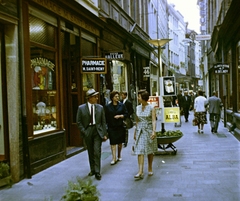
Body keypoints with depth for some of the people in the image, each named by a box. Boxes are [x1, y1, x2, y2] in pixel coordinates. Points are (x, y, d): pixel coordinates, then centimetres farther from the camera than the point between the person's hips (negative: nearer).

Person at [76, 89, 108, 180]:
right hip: (87, 132, 1)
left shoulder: (100, 107, 1)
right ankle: (92, 170, 28)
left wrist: (104, 134, 0)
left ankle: (97, 172, 1)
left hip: (97, 131, 0)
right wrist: (84, 132, -8)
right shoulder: (81, 108, -3)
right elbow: (79, 122, 1)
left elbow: (103, 121, 4)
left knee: (97, 152, -6)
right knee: (90, 152, 12)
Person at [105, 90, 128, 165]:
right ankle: (114, 158, -5)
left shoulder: (122, 105, 3)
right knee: (113, 143, -6)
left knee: (120, 142, 12)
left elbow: (126, 114, 5)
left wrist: (120, 116, -12)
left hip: (120, 126, 2)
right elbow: (106, 117, 2)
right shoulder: (108, 107, 1)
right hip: (111, 127, -2)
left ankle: (119, 156, 29)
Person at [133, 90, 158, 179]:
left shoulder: (151, 108, -6)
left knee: (150, 151, 9)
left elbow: (153, 121, -12)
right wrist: (135, 132, 15)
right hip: (140, 131, 3)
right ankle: (140, 172, -9)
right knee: (140, 151, -6)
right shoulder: (137, 108, 7)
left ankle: (150, 169, 27)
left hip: (149, 131, -3)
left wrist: (154, 131, -24)